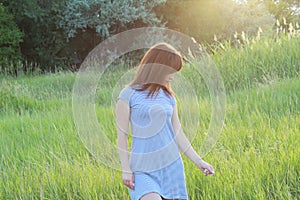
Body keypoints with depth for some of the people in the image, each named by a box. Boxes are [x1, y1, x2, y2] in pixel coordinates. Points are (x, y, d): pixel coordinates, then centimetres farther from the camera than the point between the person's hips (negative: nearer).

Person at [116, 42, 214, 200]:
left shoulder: (168, 97, 11)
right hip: (143, 169, -5)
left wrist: (198, 161, 10)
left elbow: (178, 134, 14)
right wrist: (126, 169, -6)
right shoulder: (129, 94, -3)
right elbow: (122, 135, -3)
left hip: (172, 165, 5)